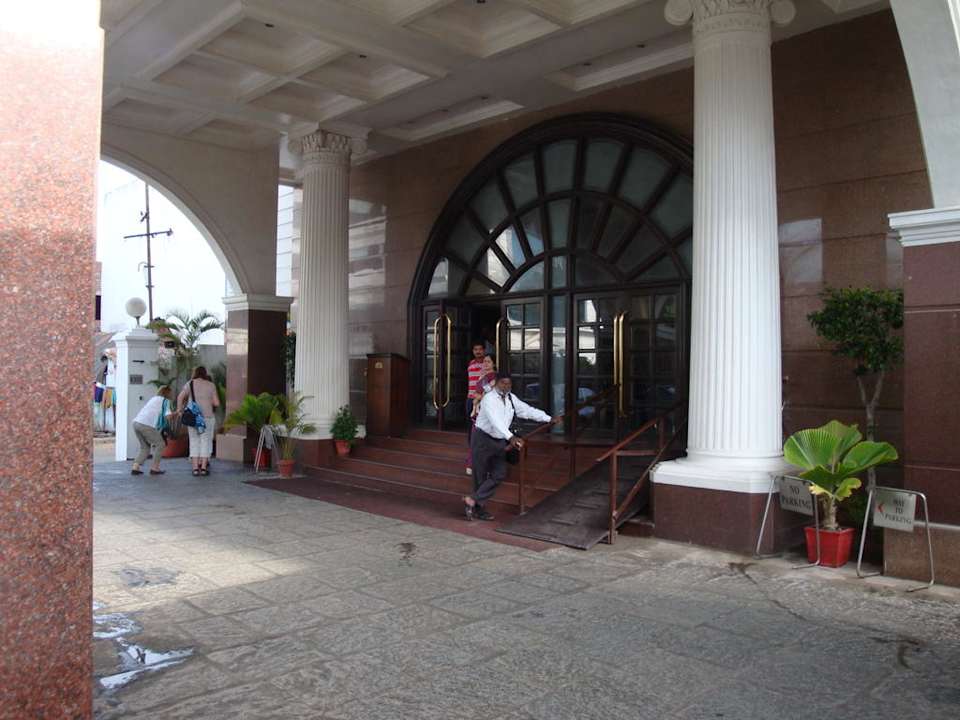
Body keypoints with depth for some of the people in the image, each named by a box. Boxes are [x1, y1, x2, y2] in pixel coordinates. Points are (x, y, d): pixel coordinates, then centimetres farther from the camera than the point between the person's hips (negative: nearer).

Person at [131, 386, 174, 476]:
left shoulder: (153, 398, 26)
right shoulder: (165, 401, 6)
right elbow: (168, 416, -5)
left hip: (136, 422, 7)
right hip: (146, 425, -7)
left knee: (145, 447, 21)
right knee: (160, 444, 9)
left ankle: (135, 468, 10)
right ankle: (155, 468, 8)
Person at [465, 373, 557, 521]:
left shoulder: (511, 398, 5)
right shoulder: (489, 399, -20)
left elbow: (527, 410, 11)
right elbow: (496, 421, -33)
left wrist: (549, 419, 9)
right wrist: (511, 437, -46)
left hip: (500, 442, 7)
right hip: (483, 439, -7)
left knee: (499, 474, -1)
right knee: (480, 476, 2)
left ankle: (473, 500, 1)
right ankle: (478, 509, 14)